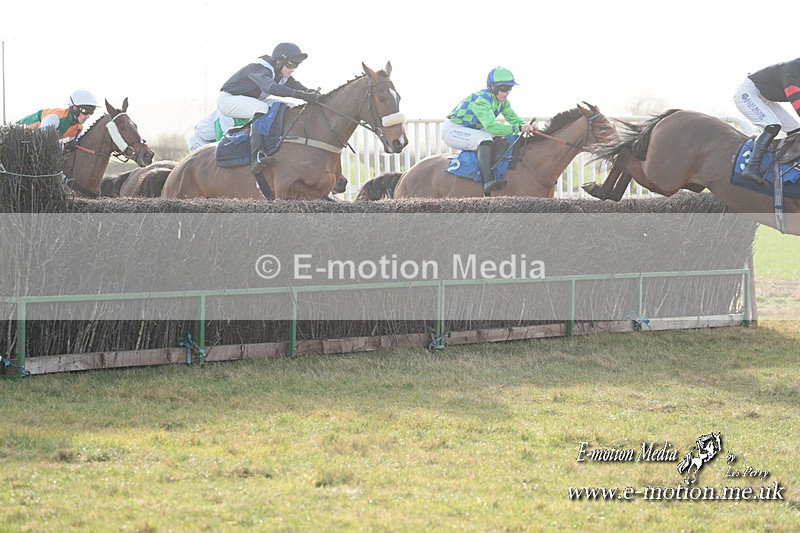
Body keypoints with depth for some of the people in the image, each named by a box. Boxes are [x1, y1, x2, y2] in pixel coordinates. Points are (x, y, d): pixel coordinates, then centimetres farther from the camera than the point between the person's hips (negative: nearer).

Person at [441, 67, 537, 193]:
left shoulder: (502, 101, -3)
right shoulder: (481, 100, -31)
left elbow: (513, 118, 9)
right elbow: (491, 127, -41)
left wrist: (525, 125, -15)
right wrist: (519, 128, -44)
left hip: (473, 131, 9)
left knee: (500, 140, -10)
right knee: (485, 139, -32)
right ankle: (488, 180, -41)